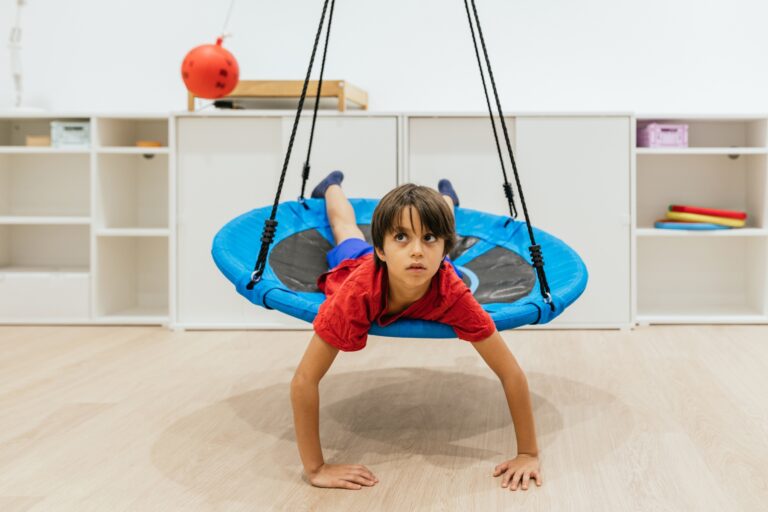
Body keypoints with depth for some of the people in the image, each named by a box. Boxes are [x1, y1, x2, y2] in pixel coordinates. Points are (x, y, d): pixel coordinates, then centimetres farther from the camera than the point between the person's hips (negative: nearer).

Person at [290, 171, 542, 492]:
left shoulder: (453, 294, -48)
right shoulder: (357, 292, -53)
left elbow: (511, 374, -41)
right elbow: (304, 381, -50)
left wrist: (529, 455, -42)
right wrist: (315, 469, -51)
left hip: (427, 276, 1)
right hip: (356, 263, 0)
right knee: (348, 232, 36)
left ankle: (445, 198, 68)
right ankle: (332, 187, 66)